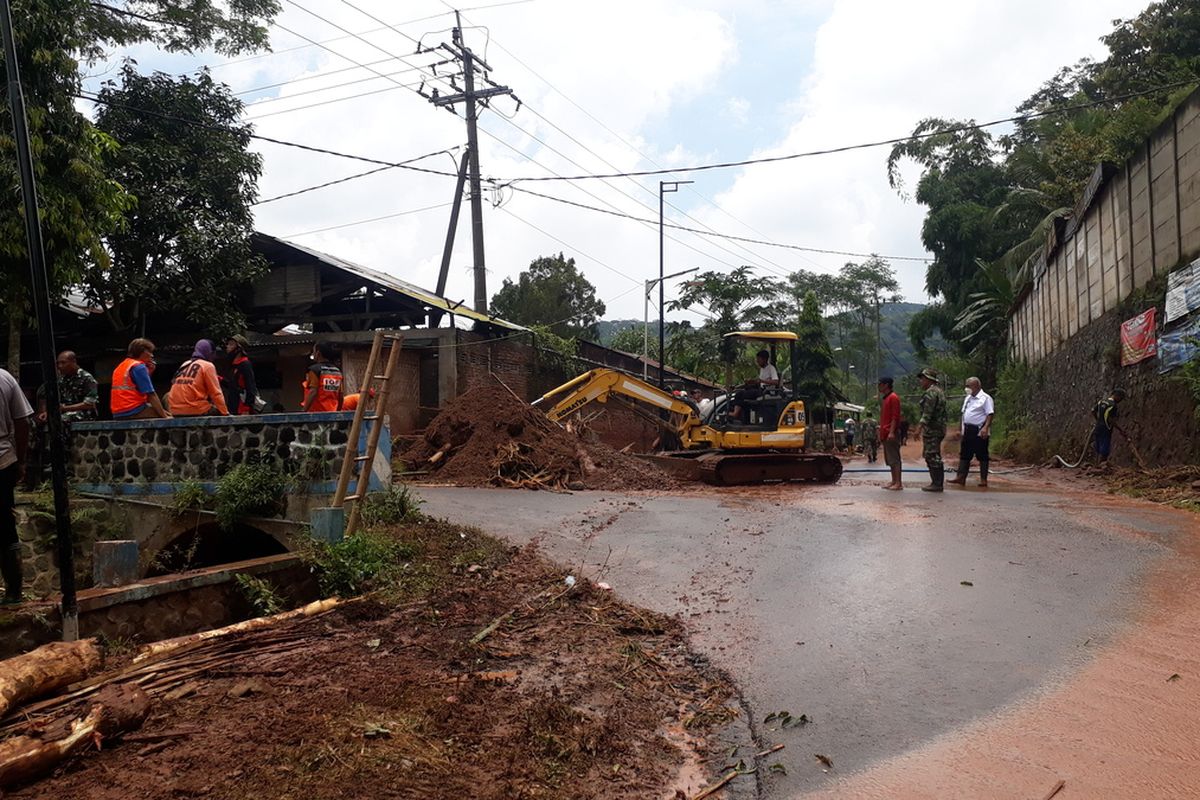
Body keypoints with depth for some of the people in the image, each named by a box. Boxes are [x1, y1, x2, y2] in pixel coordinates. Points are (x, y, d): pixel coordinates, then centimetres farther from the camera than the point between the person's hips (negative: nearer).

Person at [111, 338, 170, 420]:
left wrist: (148, 372, 9)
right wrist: (165, 416, -12)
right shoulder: (139, 366, -9)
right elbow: (151, 395, -14)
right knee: (168, 416, -5)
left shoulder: (120, 366, 17)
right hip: (133, 412, -9)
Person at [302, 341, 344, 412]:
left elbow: (313, 392, -16)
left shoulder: (315, 370, -7)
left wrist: (303, 411, -16)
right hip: (331, 413, 6)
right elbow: (340, 395, 13)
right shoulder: (337, 371, 12)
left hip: (316, 412, -6)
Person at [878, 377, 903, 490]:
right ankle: (894, 481, 15)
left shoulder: (893, 397, -10)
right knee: (889, 459, 11)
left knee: (894, 459, -9)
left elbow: (895, 416, -16)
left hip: (891, 434, -10)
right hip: (885, 433, 10)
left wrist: (891, 432, -22)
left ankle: (898, 483, -8)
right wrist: (881, 429, 18)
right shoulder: (884, 398, 19)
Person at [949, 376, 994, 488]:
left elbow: (990, 414, -14)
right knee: (964, 454, 7)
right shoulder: (967, 398, 17)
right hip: (968, 430, 8)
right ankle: (961, 477, 9)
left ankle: (983, 479, 5)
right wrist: (963, 429, 18)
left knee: (982, 456, 0)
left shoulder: (985, 398, -8)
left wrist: (985, 428, -24)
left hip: (980, 431, -8)